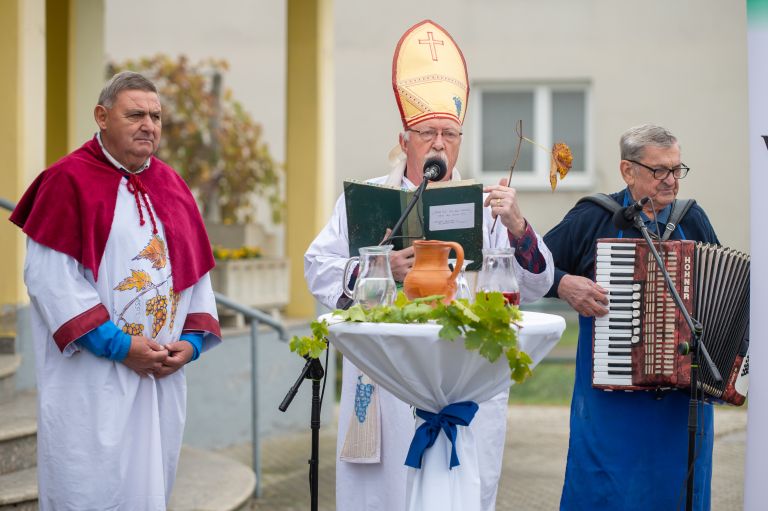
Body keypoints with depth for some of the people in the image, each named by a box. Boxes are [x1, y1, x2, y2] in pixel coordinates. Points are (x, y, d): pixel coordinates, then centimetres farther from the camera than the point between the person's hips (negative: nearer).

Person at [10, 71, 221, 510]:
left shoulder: (171, 186, 13)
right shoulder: (69, 181, -7)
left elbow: (197, 270, 14)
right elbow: (49, 276, -14)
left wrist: (192, 340, -2)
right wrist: (118, 345, -16)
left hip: (163, 376, 6)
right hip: (92, 383, -6)